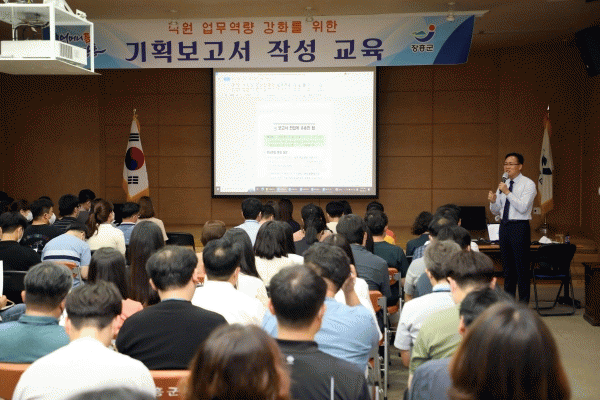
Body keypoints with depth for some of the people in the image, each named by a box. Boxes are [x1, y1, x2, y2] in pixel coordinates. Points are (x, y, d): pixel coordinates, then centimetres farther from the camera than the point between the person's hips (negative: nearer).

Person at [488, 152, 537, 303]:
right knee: (507, 265, 13)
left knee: (522, 266, -2)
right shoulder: (503, 184, 13)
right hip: (504, 226, 7)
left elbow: (523, 208, -19)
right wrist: (493, 201, -7)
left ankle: (524, 301, 6)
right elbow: (496, 211, 14)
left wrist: (507, 193, -23)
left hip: (519, 227, -7)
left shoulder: (528, 184, -6)